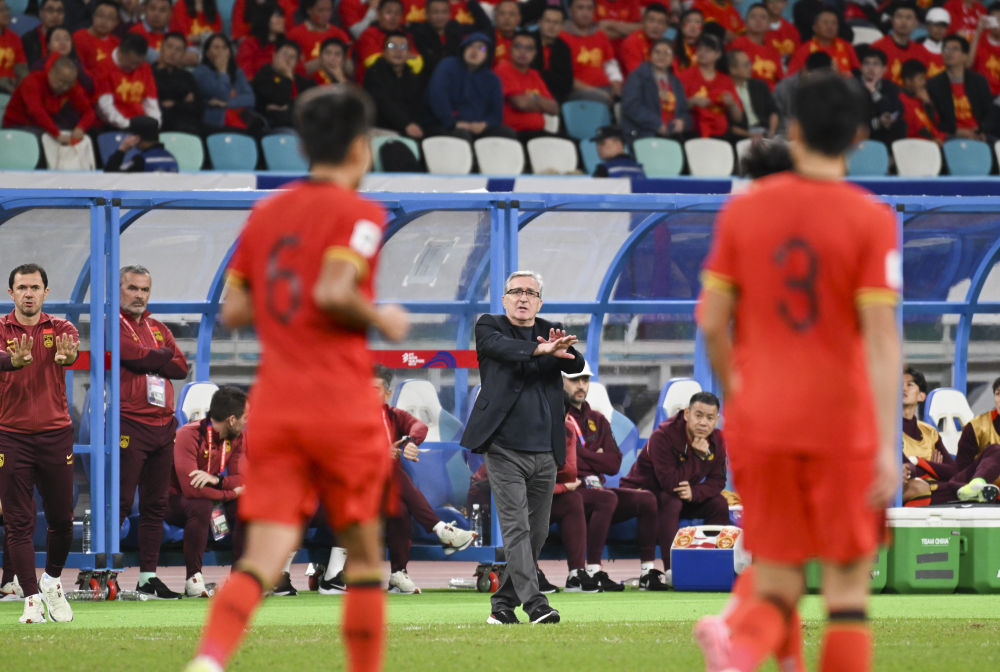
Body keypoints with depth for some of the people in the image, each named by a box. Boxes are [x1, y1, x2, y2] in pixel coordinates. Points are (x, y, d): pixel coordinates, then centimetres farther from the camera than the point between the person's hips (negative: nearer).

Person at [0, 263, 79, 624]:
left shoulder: (60, 329, 3)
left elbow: (72, 350, -21)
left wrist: (66, 356, -47)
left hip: (55, 433, 1)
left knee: (61, 519, 7)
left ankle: (52, 581, 31)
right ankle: (32, 599, 1)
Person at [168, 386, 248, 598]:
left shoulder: (237, 438, -2)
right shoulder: (188, 435, -26)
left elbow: (241, 480, -10)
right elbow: (190, 488, -35)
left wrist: (216, 480, -32)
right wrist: (232, 492, -25)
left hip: (212, 498, 7)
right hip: (175, 501, -7)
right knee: (201, 506, -38)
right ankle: (193, 579, -31)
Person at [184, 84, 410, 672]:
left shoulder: (266, 214, 14)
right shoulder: (360, 214, -5)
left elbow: (234, 311, 12)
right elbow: (333, 292, -19)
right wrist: (380, 319, -2)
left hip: (274, 403, 5)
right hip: (342, 403, -5)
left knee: (262, 561, -5)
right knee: (365, 557, 11)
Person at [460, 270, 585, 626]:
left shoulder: (551, 332, 11)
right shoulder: (489, 327, 2)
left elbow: (577, 365, -6)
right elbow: (504, 348, -20)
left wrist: (562, 350, -31)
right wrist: (541, 350, -39)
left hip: (545, 452, 5)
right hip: (505, 450, -5)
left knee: (537, 532, 8)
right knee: (516, 527, -13)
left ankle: (503, 605, 19)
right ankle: (534, 603, -20)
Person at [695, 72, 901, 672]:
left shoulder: (743, 210, 1)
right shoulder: (872, 220, -7)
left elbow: (712, 322, 3)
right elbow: (881, 336, -12)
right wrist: (888, 446, -13)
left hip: (761, 423, 3)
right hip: (842, 421, -2)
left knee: (776, 587, 7)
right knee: (848, 588, 8)